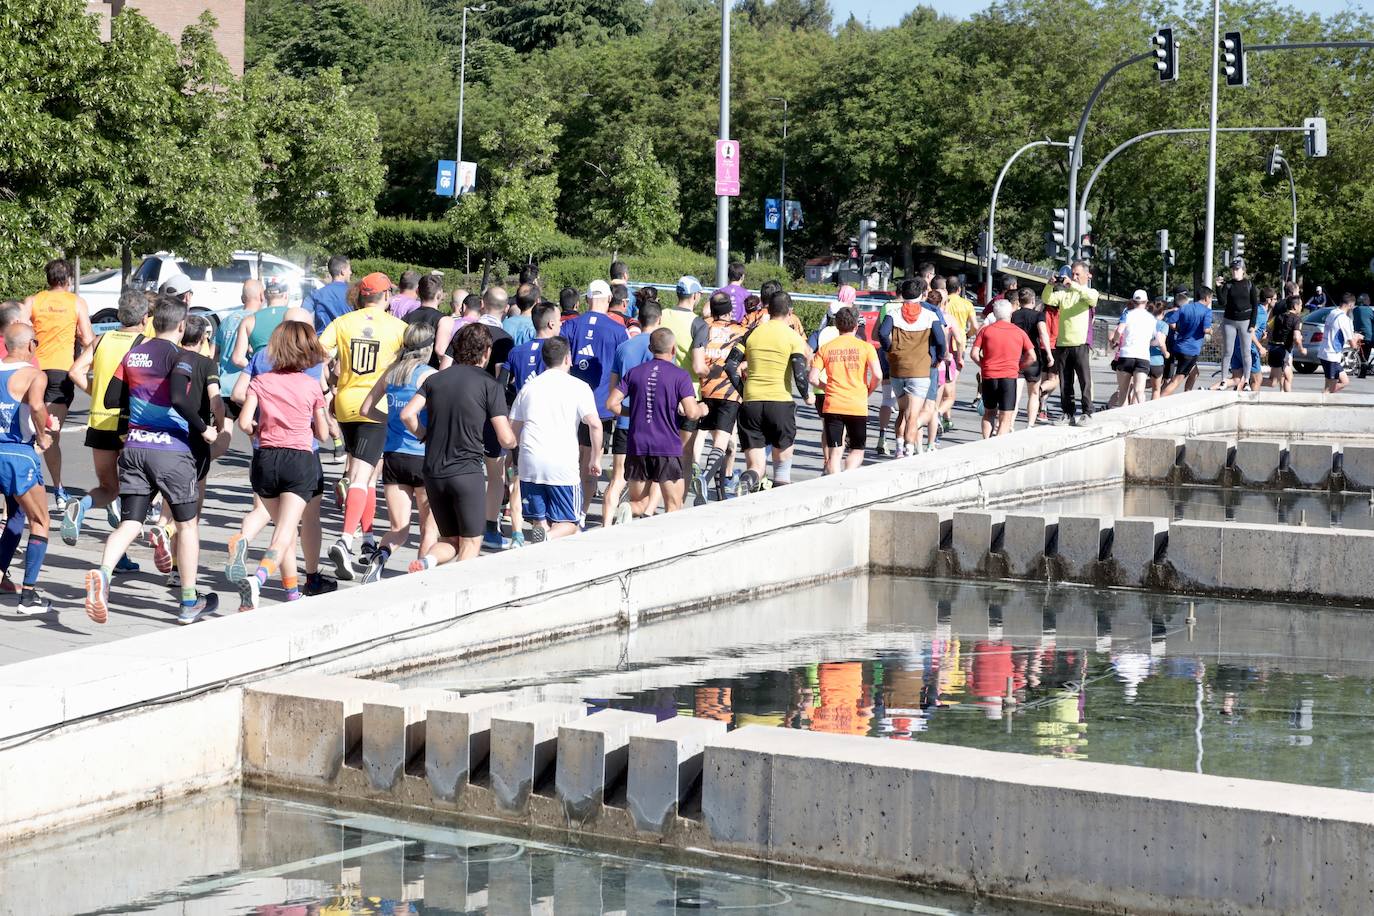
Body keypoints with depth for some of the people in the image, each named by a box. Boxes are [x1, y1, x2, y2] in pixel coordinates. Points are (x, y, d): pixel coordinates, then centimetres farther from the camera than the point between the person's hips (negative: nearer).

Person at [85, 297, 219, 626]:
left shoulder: (133, 354, 10)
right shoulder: (177, 356, -8)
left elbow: (111, 399, 11)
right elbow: (179, 399, -24)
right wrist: (203, 430, -12)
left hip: (133, 447, 5)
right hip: (171, 449, -5)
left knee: (129, 523, 2)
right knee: (187, 524, 11)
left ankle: (102, 573, -27)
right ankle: (190, 603, 16)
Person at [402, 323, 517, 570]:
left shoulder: (435, 379, 8)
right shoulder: (490, 385, -5)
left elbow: (407, 414, -4)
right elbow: (505, 439, -9)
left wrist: (425, 437, 14)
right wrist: (516, 441, 14)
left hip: (433, 473, 5)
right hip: (467, 473, -5)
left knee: (450, 541, 17)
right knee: (471, 543, 6)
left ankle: (426, 561, -13)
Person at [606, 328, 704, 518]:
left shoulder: (635, 372, 8)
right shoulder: (680, 375, -4)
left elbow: (612, 403, 4)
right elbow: (691, 413, -11)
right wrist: (702, 409, 11)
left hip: (637, 446, 3)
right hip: (668, 448, -3)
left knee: (638, 504, 12)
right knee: (673, 507, 6)